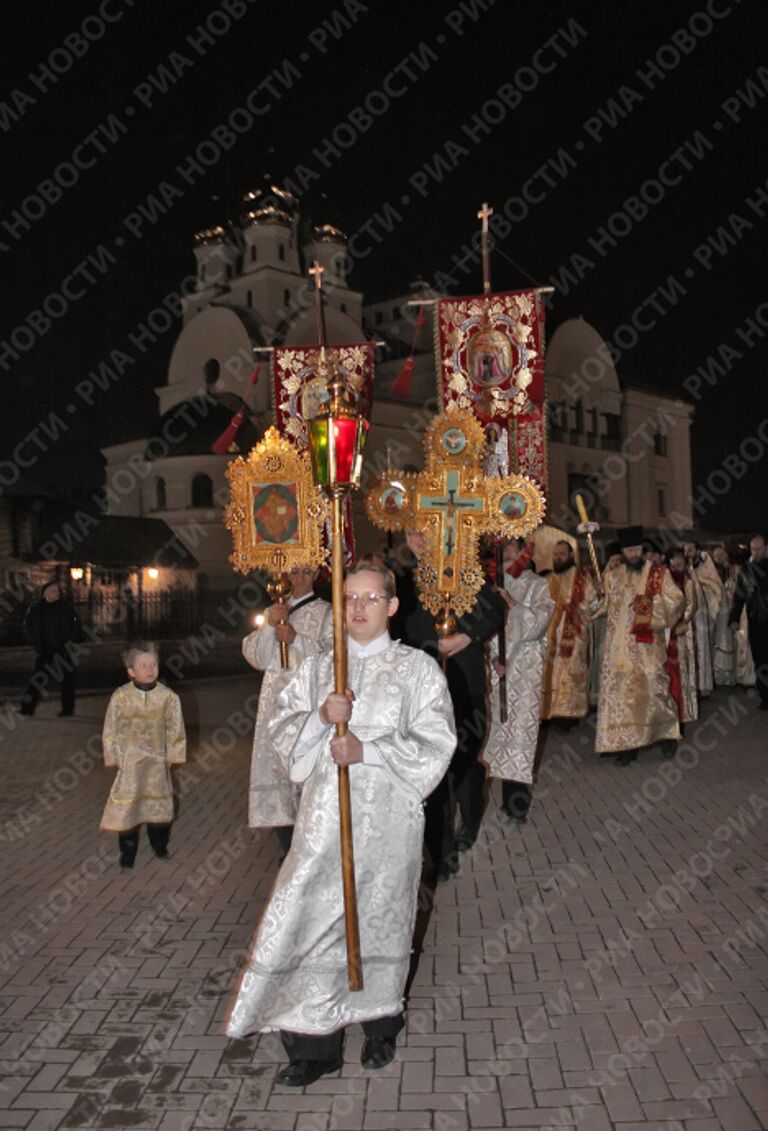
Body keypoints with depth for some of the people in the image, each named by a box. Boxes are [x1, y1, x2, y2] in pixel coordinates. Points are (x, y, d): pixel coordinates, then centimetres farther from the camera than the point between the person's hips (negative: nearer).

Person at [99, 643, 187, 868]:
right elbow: (110, 730, -3)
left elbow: (175, 727, 0)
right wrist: (115, 756, -5)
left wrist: (172, 755, -1)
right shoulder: (121, 696, -10)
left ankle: (159, 844, 33)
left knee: (159, 801, 13)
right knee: (126, 803, 1)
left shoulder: (168, 696, -8)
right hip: (130, 760, -1)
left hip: (157, 760, 1)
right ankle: (127, 851, 17)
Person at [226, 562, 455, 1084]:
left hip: (387, 813, -2)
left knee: (380, 917, 11)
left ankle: (381, 1022, 35)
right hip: (325, 812, 2)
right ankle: (315, 1043, 14)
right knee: (312, 916, -2)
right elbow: (282, 727, 5)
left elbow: (436, 742, -8)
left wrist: (368, 750, -17)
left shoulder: (417, 668, -1)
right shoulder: (318, 667, 9)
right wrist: (321, 717, -15)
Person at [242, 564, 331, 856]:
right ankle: (290, 851, 16)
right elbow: (255, 658, 8)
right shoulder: (274, 612, 17)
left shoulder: (326, 613, 3)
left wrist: (297, 639, -16)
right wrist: (269, 625, -6)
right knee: (276, 770, 3)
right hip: (275, 704, 4)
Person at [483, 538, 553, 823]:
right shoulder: (498, 586, 10)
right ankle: (511, 796, 14)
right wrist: (495, 657, -6)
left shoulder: (538, 586, 1)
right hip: (501, 665, 4)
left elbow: (538, 623, -9)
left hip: (526, 665, -4)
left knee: (521, 724, -7)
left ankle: (517, 799, -2)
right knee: (502, 722, 5)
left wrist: (512, 604, -15)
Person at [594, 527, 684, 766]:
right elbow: (601, 607, 11)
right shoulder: (611, 577, 12)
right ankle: (627, 742, 4)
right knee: (621, 690, -1)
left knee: (653, 688, -3)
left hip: (648, 645, -2)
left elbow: (677, 600, -1)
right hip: (619, 645, 2)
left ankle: (667, 732, 20)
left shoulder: (658, 573, 4)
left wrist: (650, 602, -15)